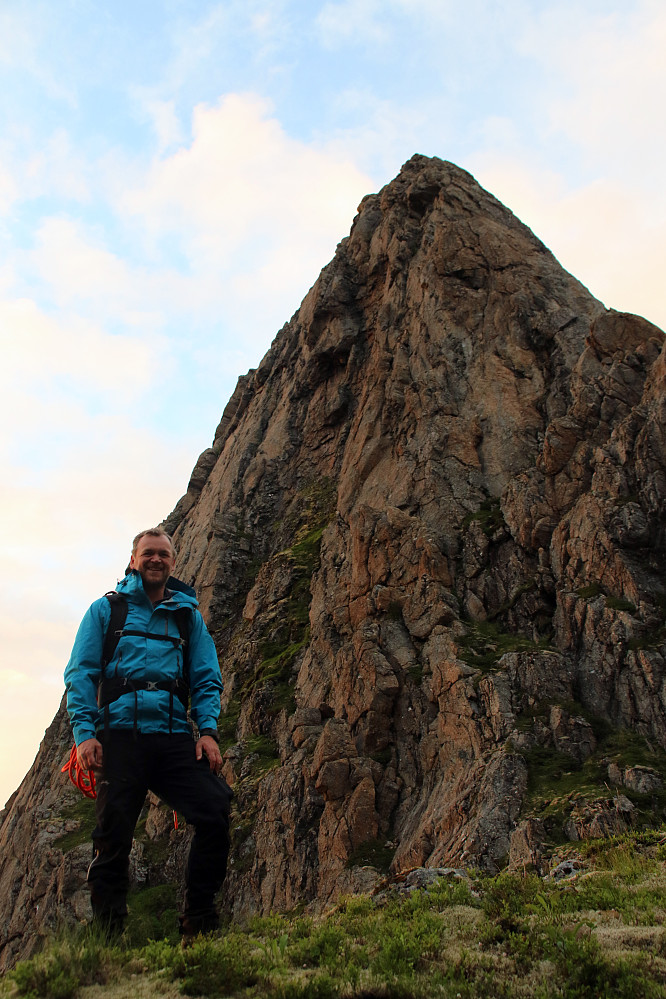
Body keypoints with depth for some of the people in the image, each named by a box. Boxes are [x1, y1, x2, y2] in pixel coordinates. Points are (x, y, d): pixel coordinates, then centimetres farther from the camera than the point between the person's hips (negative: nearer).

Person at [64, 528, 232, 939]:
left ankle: (199, 923, 1)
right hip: (121, 734, -1)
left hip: (174, 735, 2)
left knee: (215, 810, -14)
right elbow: (81, 674, 7)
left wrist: (208, 730, -2)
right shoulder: (106, 609, 14)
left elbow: (207, 679, 15)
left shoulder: (188, 616, 20)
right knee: (113, 836, -2)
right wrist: (84, 731, -7)